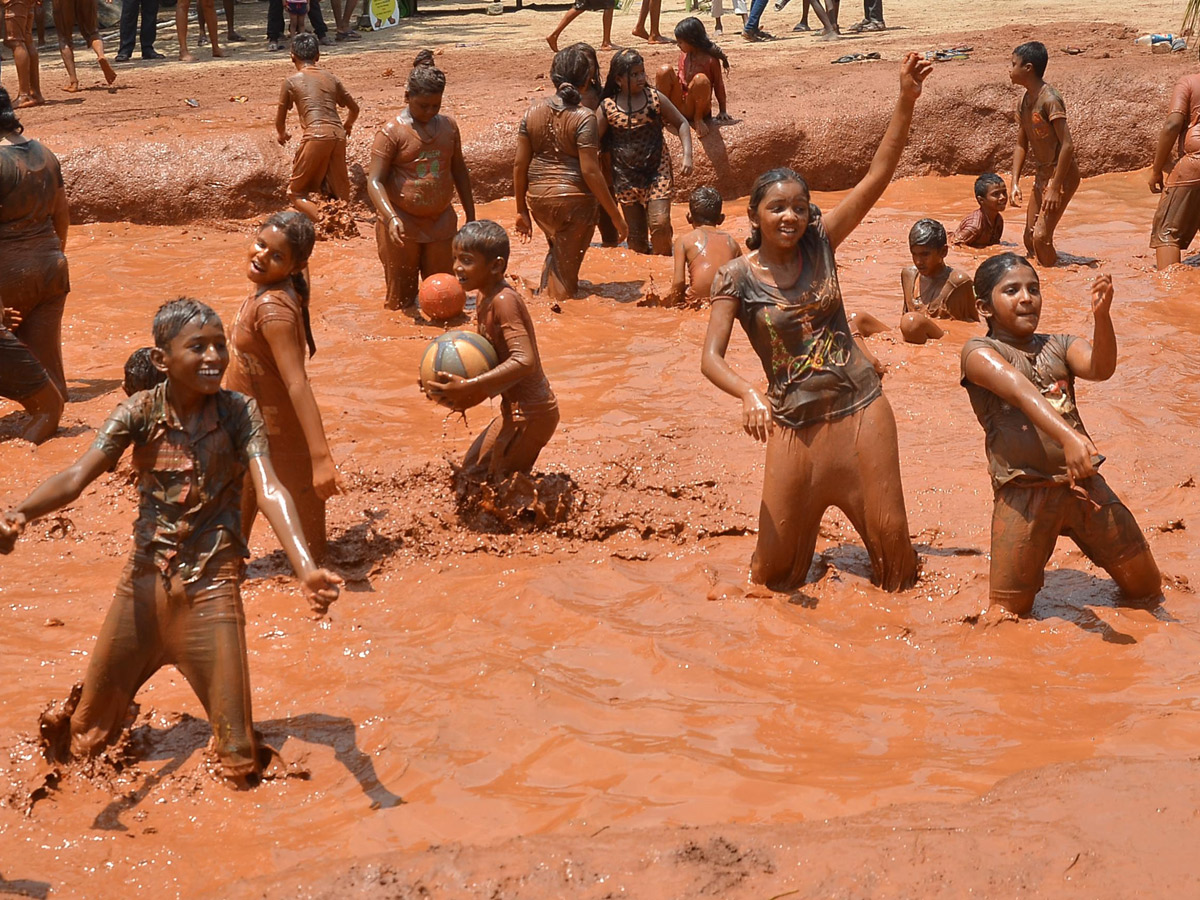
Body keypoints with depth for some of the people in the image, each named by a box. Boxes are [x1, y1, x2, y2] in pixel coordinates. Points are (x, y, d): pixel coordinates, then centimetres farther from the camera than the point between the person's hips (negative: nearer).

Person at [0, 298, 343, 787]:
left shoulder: (239, 413, -11)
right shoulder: (140, 412, -9)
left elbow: (270, 491, -24)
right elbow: (76, 476, -20)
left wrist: (306, 568, -41)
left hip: (211, 586, -2)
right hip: (144, 581, 2)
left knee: (237, 757, -2)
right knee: (89, 733, 15)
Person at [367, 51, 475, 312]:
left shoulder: (448, 126, 7)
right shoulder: (392, 132, -9)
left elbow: (459, 171, 18)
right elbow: (375, 181, -15)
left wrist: (470, 216, 17)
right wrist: (391, 217, -31)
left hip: (440, 222, 5)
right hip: (402, 226, -5)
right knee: (401, 300, 2)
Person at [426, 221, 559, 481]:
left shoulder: (503, 301, -22)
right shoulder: (485, 298, 8)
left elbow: (524, 360, -31)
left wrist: (468, 387, -32)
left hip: (528, 414, -10)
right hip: (517, 409, 10)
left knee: (478, 475, -8)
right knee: (471, 466, 22)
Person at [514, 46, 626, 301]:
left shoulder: (532, 113, 0)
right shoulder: (583, 117, -14)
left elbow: (520, 165, 2)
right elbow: (590, 171, -18)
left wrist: (522, 210, 12)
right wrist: (615, 215, -12)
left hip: (538, 198, 5)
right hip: (574, 199, -5)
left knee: (557, 251, 31)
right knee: (565, 272, 8)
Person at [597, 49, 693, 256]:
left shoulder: (654, 98, -5)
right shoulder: (607, 107, -6)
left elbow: (681, 123, 4)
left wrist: (687, 155, -9)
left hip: (657, 170, -1)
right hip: (626, 175, 1)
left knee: (660, 224, -13)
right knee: (635, 233, 5)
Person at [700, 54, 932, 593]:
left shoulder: (819, 244, -1)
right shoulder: (738, 278, -8)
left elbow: (878, 175, -6)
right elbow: (712, 358, -16)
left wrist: (906, 101, -15)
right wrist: (749, 395, -36)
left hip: (860, 407, 2)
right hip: (794, 423, -2)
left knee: (888, 528, 7)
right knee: (777, 554, 3)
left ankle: (898, 596, 35)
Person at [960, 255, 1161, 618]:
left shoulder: (1059, 346, 11)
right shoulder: (979, 352, -4)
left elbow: (1101, 368, -11)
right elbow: (1019, 390, -22)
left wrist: (1102, 316, -29)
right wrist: (1068, 437, -40)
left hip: (1084, 485, 4)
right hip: (1024, 493, -4)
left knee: (1146, 588, 11)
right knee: (1009, 611, 1)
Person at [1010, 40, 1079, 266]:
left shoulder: (1049, 100, -21)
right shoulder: (1024, 102, 7)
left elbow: (1067, 145, -24)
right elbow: (1021, 145, 13)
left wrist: (1055, 188, -25)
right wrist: (1015, 183, 3)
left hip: (1062, 174, -9)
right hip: (1041, 173, 9)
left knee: (1041, 236, -16)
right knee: (1030, 239, 11)